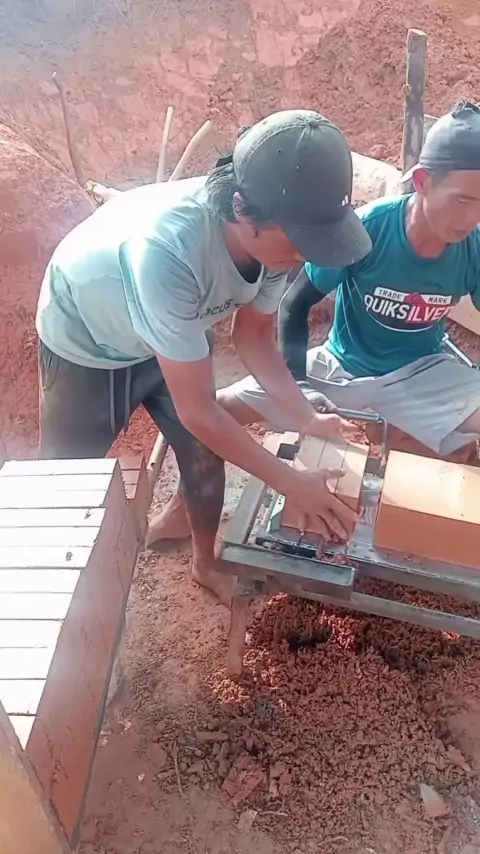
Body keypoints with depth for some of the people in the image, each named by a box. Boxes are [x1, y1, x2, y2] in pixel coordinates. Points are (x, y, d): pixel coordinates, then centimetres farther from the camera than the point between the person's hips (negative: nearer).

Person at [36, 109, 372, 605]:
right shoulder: (169, 250, -45)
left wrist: (307, 417, -16)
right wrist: (289, 483, -29)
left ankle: (205, 562, 39)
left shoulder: (274, 233, -25)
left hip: (171, 332, 6)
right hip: (86, 343, -5)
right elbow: (198, 411, -37)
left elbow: (254, 335, -5)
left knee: (206, 454, 11)